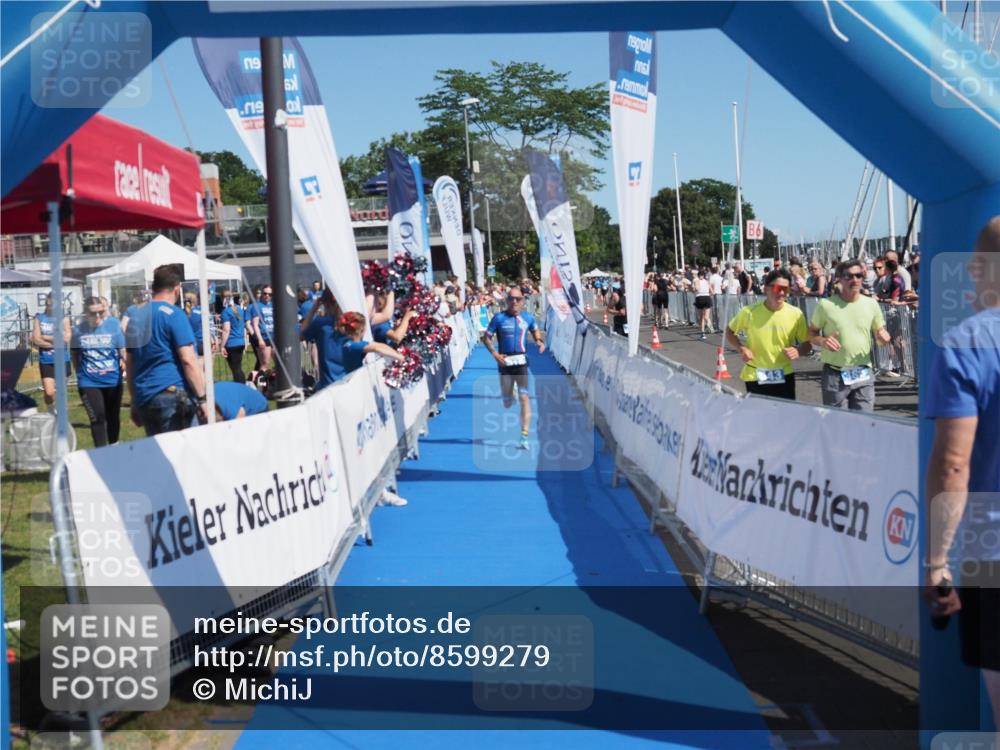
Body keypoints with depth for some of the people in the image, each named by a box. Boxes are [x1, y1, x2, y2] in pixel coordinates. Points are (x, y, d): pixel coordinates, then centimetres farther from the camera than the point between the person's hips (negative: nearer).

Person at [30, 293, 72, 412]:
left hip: (62, 360, 0)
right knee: (48, 392, -8)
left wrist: (45, 337, -9)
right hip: (46, 361, 0)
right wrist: (57, 342, -11)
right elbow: (36, 340, -5)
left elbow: (66, 338, -11)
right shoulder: (39, 318, 3)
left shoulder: (64, 318, 1)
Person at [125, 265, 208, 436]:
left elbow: (129, 364, 19)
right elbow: (188, 360, -13)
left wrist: (135, 403, 24)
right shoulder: (173, 314, -7)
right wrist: (202, 399, -10)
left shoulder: (136, 317, 15)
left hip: (143, 399, 7)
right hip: (172, 395, -7)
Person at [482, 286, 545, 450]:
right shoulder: (499, 318, -4)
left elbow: (535, 330, 23)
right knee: (507, 403, 9)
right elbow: (486, 337, 0)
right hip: (505, 362, 0)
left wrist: (540, 342, 3)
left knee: (524, 398, -12)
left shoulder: (527, 317, 4)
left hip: (521, 362, 0)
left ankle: (524, 435, -10)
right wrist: (494, 353, -13)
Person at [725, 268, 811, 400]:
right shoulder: (749, 312, -11)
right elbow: (730, 332, 5)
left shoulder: (795, 314, -7)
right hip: (755, 377, -1)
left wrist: (798, 351, -19)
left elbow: (807, 344, 4)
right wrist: (742, 349, -13)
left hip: (784, 377, 1)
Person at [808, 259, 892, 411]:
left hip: (863, 375, 3)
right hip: (835, 375, -3)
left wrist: (883, 338, -9)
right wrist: (822, 341, -18)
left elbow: (880, 333, 15)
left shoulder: (871, 304, 4)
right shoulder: (826, 305, -5)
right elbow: (811, 333, 4)